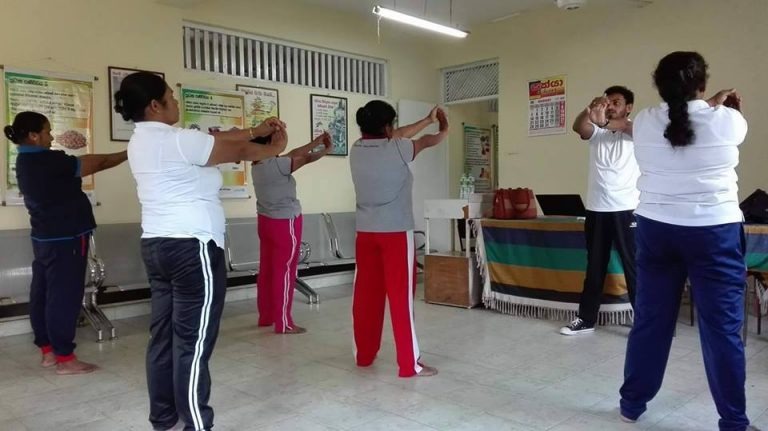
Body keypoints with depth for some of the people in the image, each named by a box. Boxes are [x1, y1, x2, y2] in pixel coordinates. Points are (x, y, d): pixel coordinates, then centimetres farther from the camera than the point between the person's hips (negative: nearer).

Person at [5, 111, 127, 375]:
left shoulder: (26, 161, 11)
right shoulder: (47, 160, -19)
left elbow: (79, 167, 12)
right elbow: (95, 164, -14)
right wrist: (127, 154, -4)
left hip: (45, 238, 10)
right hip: (65, 238, -10)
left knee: (43, 294, 12)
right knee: (64, 296, -4)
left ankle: (48, 350, 21)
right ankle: (65, 358, 2)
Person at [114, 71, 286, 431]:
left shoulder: (141, 141, 13)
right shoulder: (177, 140, -15)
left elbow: (214, 140, 16)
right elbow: (238, 152, -5)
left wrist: (255, 130, 18)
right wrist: (275, 147, 13)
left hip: (157, 245, 10)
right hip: (192, 247, -10)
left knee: (164, 334, 15)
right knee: (193, 341, -3)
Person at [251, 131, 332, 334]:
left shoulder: (257, 166, 5)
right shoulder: (276, 165, -21)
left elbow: (292, 155, 6)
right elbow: (305, 158, -13)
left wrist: (320, 148, 6)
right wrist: (320, 143, 3)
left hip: (267, 221, 9)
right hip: (285, 223, -9)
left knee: (267, 270, 13)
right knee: (284, 272, -2)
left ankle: (266, 316, 23)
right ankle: (284, 323, 5)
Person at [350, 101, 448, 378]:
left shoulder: (356, 150, 4)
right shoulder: (397, 150, -11)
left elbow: (396, 137, 18)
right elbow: (427, 142, 8)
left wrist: (428, 120, 27)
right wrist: (444, 130, 31)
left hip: (366, 233, 6)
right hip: (396, 233, -5)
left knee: (367, 295, 13)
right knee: (401, 297, -2)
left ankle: (364, 355, 25)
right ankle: (409, 364, 4)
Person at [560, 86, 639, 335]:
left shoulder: (635, 133, 2)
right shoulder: (597, 132, 11)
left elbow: (632, 127, -23)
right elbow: (578, 127, -11)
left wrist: (604, 122, -43)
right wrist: (590, 109, -32)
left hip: (626, 209, -3)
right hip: (596, 209, 4)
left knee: (634, 267, 0)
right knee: (594, 267, 11)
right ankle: (586, 319, 20)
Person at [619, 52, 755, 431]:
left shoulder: (644, 122, -2)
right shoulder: (727, 120, -7)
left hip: (656, 229, 3)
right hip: (714, 231, -2)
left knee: (650, 320, 12)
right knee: (722, 327, 6)